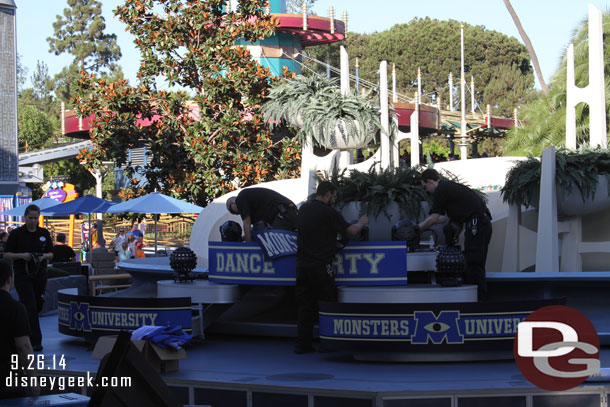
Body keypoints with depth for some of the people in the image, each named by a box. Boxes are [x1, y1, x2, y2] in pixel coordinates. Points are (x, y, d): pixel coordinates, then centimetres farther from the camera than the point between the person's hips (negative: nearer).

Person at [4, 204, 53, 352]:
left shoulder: (44, 233, 8)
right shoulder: (17, 233, -2)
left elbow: (51, 254, 12)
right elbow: (7, 254, -2)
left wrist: (43, 256, -11)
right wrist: (22, 255, -18)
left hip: (40, 274, 4)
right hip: (22, 275, -4)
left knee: (38, 306, 10)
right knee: (30, 307, -11)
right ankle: (35, 341, -11)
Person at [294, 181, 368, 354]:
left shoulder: (303, 208, 10)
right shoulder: (328, 213, -11)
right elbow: (351, 230, -8)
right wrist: (361, 222, 13)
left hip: (302, 266, 6)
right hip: (320, 266, -6)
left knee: (304, 306, 9)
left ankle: (302, 344, 8)